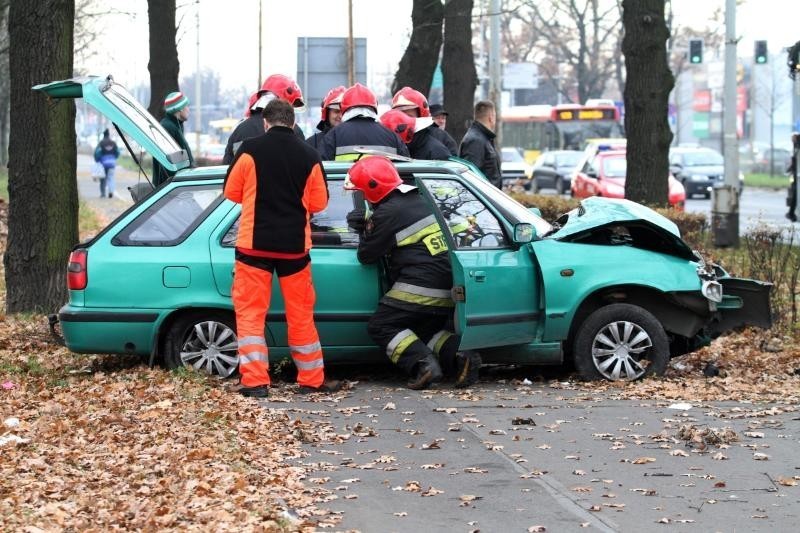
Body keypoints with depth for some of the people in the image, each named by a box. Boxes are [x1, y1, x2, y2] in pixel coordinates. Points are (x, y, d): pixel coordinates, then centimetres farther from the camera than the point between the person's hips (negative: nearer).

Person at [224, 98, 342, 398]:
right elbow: (319, 203, 6)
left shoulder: (250, 150, -8)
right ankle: (312, 379, 18)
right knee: (301, 314, 12)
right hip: (295, 245, 2)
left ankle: (255, 381, -4)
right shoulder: (309, 156, -2)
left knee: (250, 312, 3)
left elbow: (231, 193, 2)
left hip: (254, 243, -2)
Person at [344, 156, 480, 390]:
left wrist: (364, 230, 17)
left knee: (380, 326, 1)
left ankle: (423, 364, -19)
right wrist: (366, 226, 19)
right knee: (427, 330, 22)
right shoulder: (420, 201, 19)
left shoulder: (388, 212, -8)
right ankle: (460, 355, -5)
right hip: (448, 290, 9)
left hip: (418, 288, -8)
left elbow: (367, 255, -2)